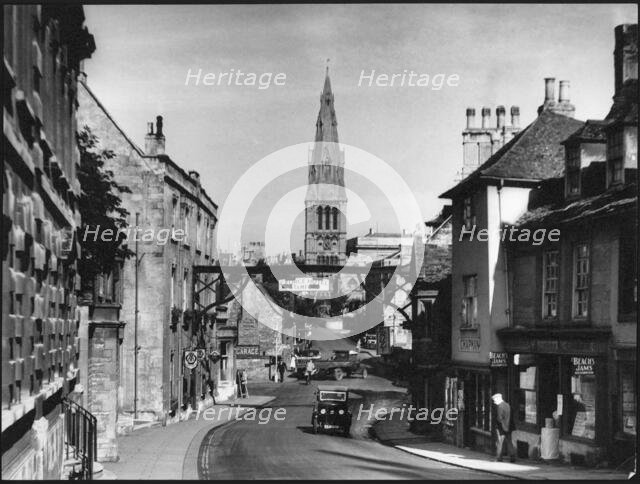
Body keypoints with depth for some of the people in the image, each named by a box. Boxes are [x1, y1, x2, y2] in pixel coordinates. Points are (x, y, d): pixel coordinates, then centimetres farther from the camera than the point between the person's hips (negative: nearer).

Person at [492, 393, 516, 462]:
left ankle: (499, 458, 3)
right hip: (508, 427, 8)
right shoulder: (507, 405, 10)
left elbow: (499, 418, -21)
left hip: (501, 428, -8)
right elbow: (511, 417, 13)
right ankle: (513, 457, 6)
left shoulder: (499, 406, -15)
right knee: (509, 442, 10)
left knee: (499, 443, 0)